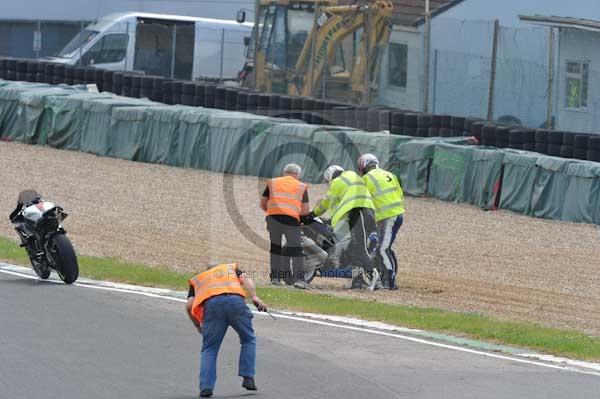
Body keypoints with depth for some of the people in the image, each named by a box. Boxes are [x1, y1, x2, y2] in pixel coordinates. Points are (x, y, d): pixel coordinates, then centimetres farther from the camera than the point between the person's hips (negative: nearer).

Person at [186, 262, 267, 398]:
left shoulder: (197, 279, 35)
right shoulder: (232, 268, 37)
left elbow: (189, 305, 20)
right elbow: (246, 279, 15)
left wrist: (198, 325, 33)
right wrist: (254, 297, 1)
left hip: (211, 304, 0)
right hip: (235, 300, 0)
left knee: (209, 348, 11)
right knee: (248, 340, 21)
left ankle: (206, 387, -2)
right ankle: (248, 378, 11)